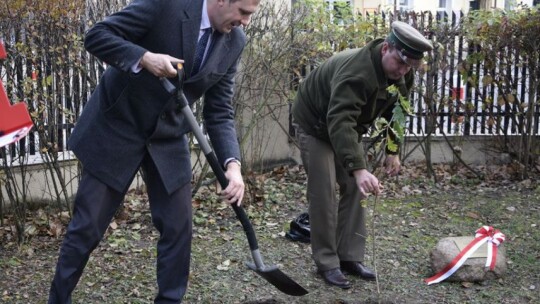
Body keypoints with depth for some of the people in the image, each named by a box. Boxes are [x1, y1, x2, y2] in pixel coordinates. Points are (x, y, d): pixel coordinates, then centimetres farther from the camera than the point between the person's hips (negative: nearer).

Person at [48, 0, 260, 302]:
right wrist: (145, 58, -33)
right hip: (117, 127, -4)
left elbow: (219, 112, -3)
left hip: (168, 138, 4)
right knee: (87, 227, 3)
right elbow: (97, 36, -16)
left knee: (178, 228, 2)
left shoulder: (234, 41, -4)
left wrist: (232, 163, -18)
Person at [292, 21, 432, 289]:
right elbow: (339, 122, -50)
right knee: (323, 193, -10)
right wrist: (358, 168, -59)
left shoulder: (403, 75, -13)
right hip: (315, 124, -8)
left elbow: (394, 112, 5)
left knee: (355, 190, 4)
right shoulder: (356, 71, -40)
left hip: (347, 127, 8)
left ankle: (350, 257, 11)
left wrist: (392, 151, -2)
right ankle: (326, 263, -1)